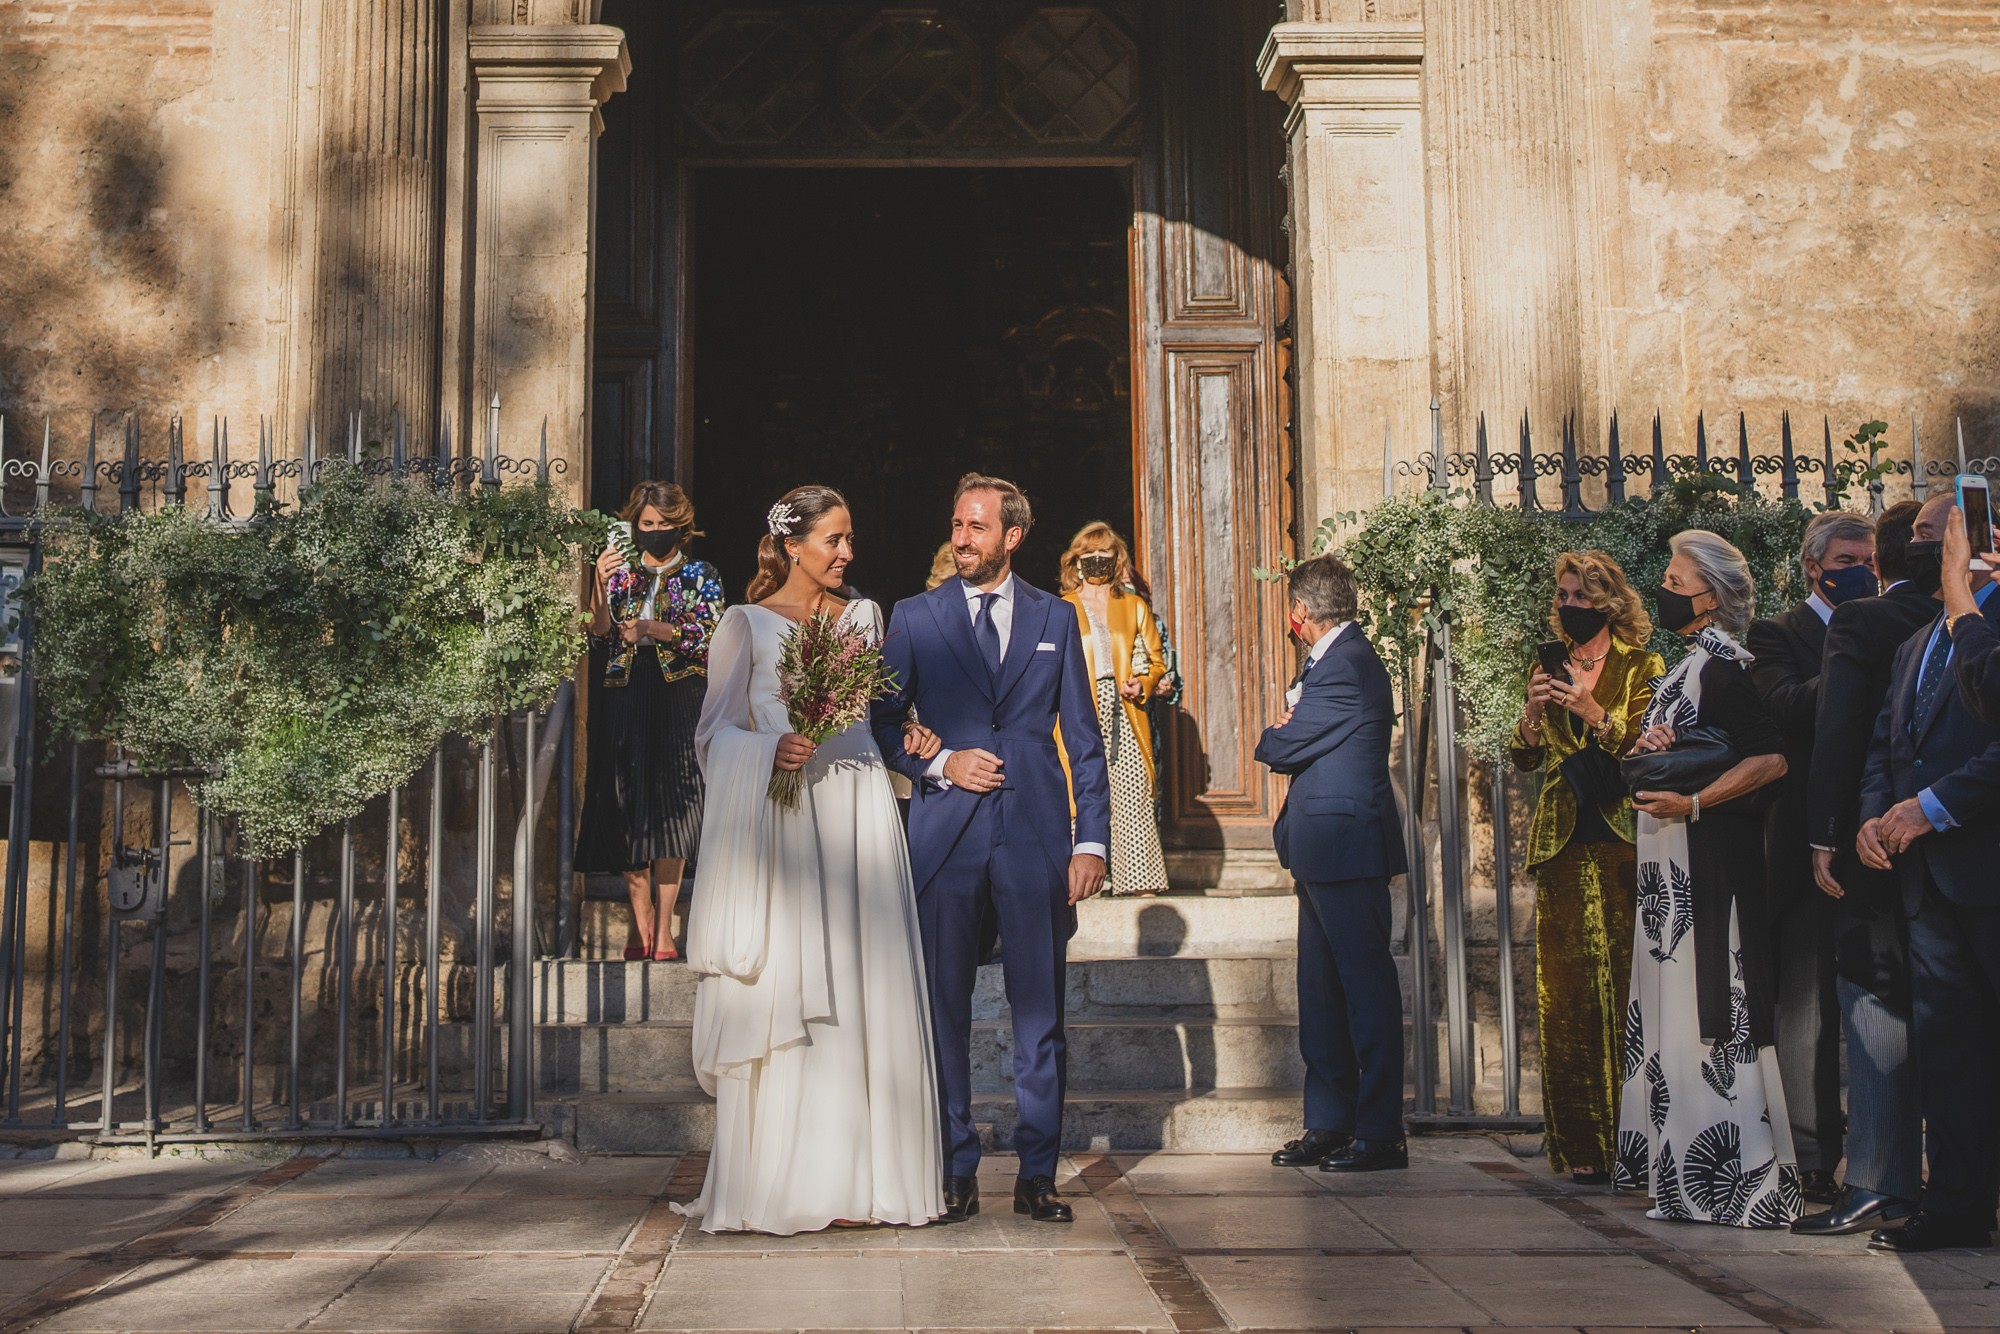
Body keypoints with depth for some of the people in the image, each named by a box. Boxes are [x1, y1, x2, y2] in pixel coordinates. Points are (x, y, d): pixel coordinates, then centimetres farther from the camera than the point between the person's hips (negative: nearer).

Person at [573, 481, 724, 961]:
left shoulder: (701, 576, 10)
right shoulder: (620, 574, 14)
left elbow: (709, 634, -3)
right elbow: (600, 638, 3)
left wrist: (656, 629, -15)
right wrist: (601, 587, -11)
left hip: (679, 695, -2)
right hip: (624, 697, 2)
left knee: (671, 807, -9)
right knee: (628, 807, -3)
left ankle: (664, 927, -8)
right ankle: (641, 920, 4)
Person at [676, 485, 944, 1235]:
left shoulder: (863, 617, 15)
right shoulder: (747, 624, 4)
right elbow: (715, 732, 0)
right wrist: (773, 750, -16)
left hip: (858, 815, 4)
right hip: (781, 819, -4)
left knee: (863, 994, 0)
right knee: (781, 994, -5)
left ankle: (855, 1178, 6)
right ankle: (778, 1182, 1)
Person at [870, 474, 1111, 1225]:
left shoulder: (1055, 619, 10)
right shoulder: (915, 617, 8)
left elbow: (1084, 739, 9)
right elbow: (881, 724, 9)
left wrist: (1092, 840, 1)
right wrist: (939, 764, -9)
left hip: (1036, 839, 1)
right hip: (945, 839, 0)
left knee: (1039, 1012, 3)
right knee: (944, 1010, 2)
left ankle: (1037, 1175, 13)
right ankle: (956, 1173, 13)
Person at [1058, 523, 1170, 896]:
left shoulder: (1135, 607, 17)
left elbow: (1157, 660, 19)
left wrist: (1143, 683, -1)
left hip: (1124, 712, 1)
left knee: (1134, 793, -8)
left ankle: (1139, 878, -5)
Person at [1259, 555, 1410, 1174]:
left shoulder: (1344, 667, -17)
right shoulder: (1339, 659, 17)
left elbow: (1280, 747, -16)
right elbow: (1303, 737, 18)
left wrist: (1271, 737, 5)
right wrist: (1286, 734, -2)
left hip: (1347, 849, -11)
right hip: (1326, 851, 11)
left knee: (1366, 989, -4)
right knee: (1321, 993, 13)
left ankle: (1381, 1133, 3)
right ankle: (1328, 1123, 20)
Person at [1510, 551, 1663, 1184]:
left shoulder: (1640, 665, 5)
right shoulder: (1551, 668, 18)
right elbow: (1526, 757, 12)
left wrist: (1592, 711, -19)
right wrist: (1534, 712, -7)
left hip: (1623, 846, -3)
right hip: (1563, 848, 4)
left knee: (1627, 988, -8)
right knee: (1565, 995, -2)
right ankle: (1581, 1143, 2)